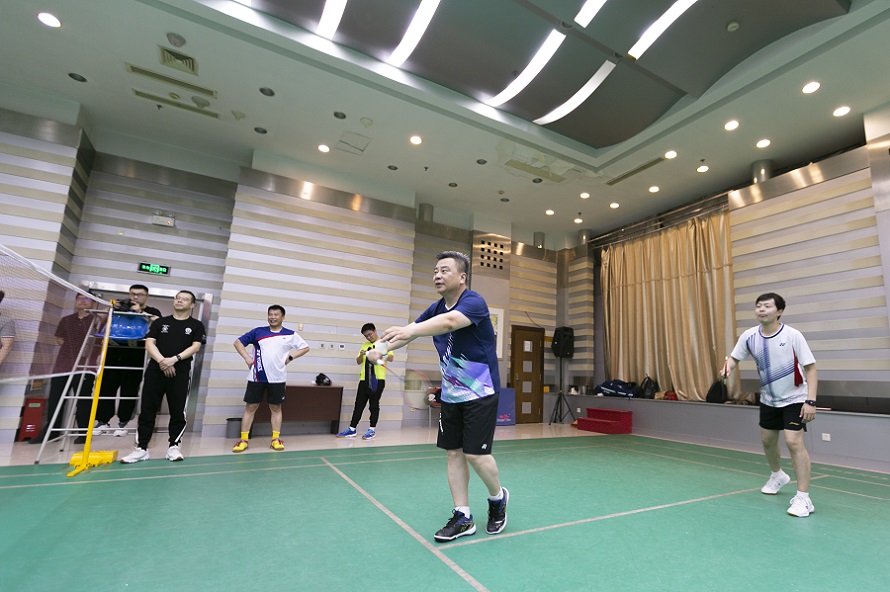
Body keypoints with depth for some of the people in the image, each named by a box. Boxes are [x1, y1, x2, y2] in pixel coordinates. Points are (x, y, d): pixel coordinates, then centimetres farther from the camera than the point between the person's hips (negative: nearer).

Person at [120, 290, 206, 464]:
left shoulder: (196, 325, 7)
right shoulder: (159, 322, 14)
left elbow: (195, 347, -3)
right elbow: (149, 343, 4)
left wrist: (174, 359, -16)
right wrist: (161, 361, -13)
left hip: (180, 372, -2)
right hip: (155, 370, 2)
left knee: (178, 411, 0)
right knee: (147, 410, 4)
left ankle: (173, 447, 11)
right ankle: (141, 449, 12)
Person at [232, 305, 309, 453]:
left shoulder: (290, 334, 4)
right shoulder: (258, 332, 6)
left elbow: (305, 348, 10)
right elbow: (238, 342, 10)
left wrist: (291, 357, -2)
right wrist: (246, 357, -3)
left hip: (277, 378, 0)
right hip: (256, 377, 1)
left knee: (276, 408, 7)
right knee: (250, 407, 5)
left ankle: (276, 439, 15)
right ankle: (243, 439, 14)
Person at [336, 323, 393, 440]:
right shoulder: (365, 345, 16)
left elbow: (391, 358, -12)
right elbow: (358, 361, 14)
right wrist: (361, 355, -9)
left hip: (378, 379, -5)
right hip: (364, 379, 5)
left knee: (374, 404, 0)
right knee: (359, 404, 7)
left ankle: (372, 430, 8)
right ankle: (352, 429, 13)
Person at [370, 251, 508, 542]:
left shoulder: (474, 302, -19)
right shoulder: (436, 308, 4)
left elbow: (449, 322, -40)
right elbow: (410, 332, -2)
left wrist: (410, 330, -55)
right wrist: (382, 348, -20)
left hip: (480, 393, -6)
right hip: (450, 395, 7)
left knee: (475, 454, -4)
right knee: (454, 453, 8)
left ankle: (498, 497, 27)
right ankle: (462, 517, 22)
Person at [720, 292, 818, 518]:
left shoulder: (792, 335, -20)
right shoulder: (749, 336, -9)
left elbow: (810, 367, -17)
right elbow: (734, 357, 2)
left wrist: (811, 400, -23)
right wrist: (728, 367, -22)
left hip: (794, 398, -5)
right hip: (768, 399, 5)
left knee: (794, 442, -15)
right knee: (767, 440, 16)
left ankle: (803, 498, -3)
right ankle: (778, 475, 44)